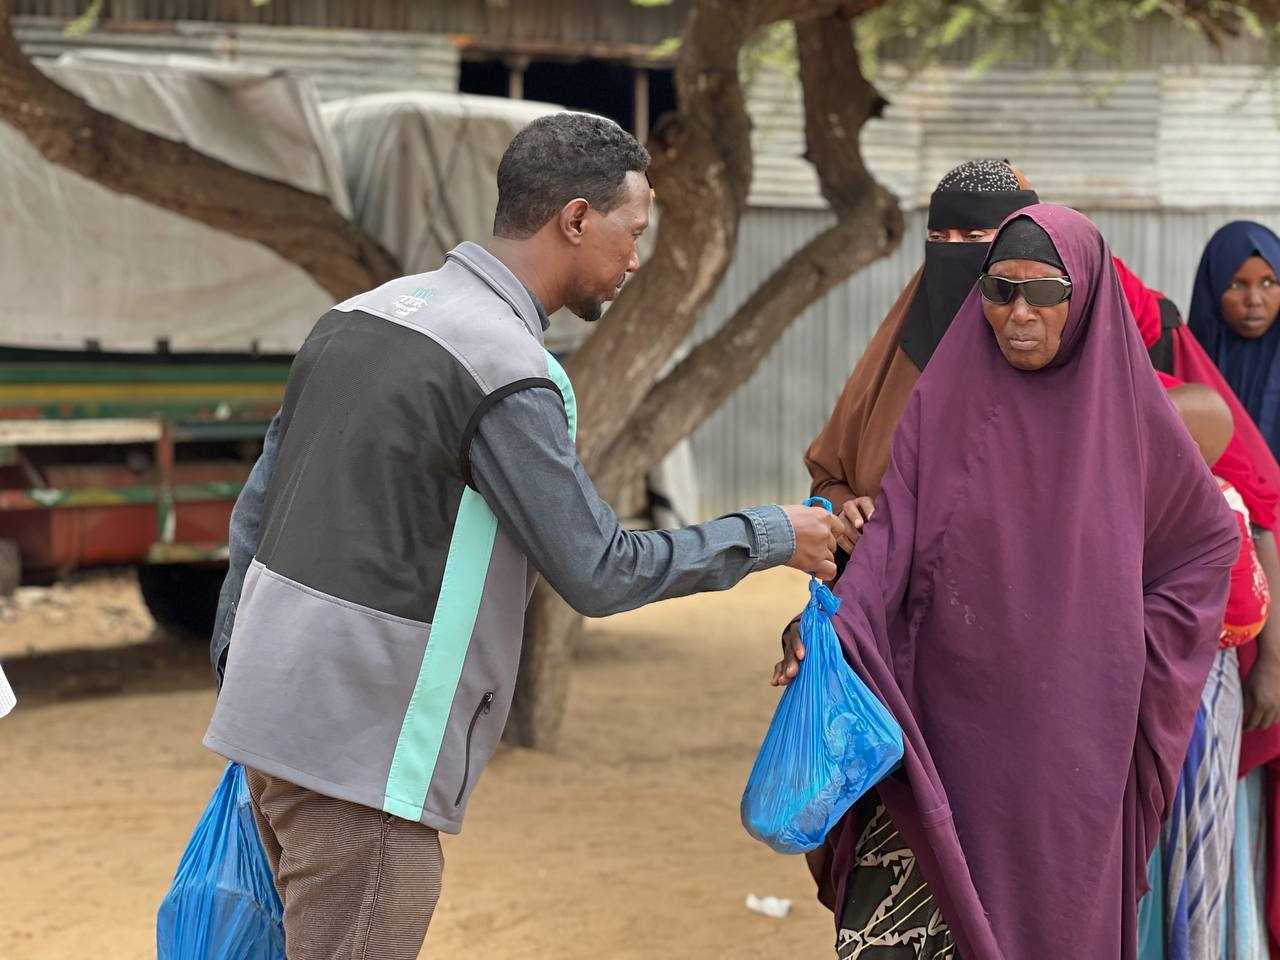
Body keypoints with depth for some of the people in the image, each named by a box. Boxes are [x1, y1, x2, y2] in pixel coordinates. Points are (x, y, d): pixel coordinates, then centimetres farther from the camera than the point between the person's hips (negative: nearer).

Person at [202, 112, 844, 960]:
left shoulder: (362, 313, 10)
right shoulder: (510, 373, -17)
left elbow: (260, 502, 15)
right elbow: (598, 572, -13)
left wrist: (237, 664, 22)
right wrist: (770, 538, -1)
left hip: (278, 710, 9)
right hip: (366, 749, -9)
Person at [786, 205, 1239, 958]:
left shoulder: (1129, 407, -1)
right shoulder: (944, 401, 0)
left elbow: (1210, 537, 12)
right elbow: (891, 538, -8)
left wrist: (1131, 646, 3)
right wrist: (832, 626, -26)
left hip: (1067, 738, 0)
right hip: (947, 719, 0)